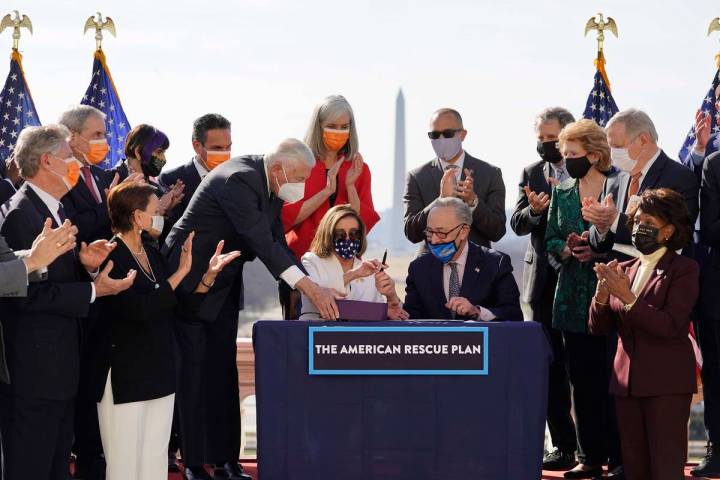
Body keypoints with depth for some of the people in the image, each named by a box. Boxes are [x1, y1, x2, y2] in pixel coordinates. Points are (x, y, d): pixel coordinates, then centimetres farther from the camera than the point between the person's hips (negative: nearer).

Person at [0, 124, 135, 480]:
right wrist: (94, 290, -18)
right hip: (33, 369, -10)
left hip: (60, 364, 10)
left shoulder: (56, 210, 16)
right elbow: (32, 293, -22)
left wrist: (87, 266, -2)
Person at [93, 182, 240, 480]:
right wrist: (181, 272, -19)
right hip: (124, 376, -8)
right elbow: (140, 310, -25)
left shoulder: (152, 253, 10)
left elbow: (183, 305, 12)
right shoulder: (111, 257, -14)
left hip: (159, 374, 8)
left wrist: (210, 274, -2)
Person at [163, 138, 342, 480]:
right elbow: (261, 242, -33)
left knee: (223, 375, 8)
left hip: (223, 287, 9)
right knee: (193, 374, -4)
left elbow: (277, 243, 3)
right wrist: (308, 287, -38)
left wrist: (314, 288, -11)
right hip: (190, 282, -9)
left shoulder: (271, 189, 2)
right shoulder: (239, 180, -26)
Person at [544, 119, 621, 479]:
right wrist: (567, 249, -6)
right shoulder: (561, 194, 13)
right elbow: (550, 240, 14)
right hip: (573, 298, 5)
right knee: (582, 381, 5)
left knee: (612, 378, -5)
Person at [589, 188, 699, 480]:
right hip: (627, 382, 6)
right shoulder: (624, 270, 14)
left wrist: (627, 298, -21)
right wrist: (602, 294, -9)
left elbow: (671, 326, -16)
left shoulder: (684, 269, -3)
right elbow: (598, 327, 10)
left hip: (666, 382, -6)